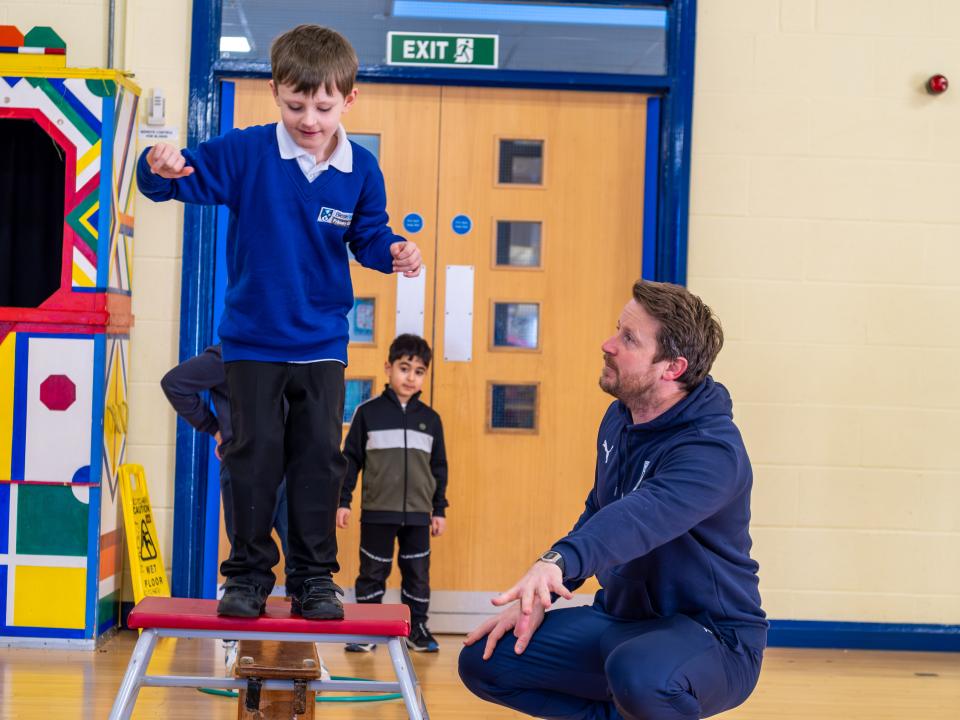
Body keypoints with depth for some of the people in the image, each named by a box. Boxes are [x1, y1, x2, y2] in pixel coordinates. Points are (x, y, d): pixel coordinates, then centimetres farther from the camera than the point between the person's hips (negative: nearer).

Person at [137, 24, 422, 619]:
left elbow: (367, 235, 7)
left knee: (320, 458, 3)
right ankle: (249, 575, 13)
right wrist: (161, 168, -33)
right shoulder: (247, 153, -9)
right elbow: (190, 176, -10)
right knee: (255, 456, 2)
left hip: (322, 342, 2)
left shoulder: (361, 170, -3)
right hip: (253, 340, -1)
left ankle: (314, 578, 13)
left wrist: (394, 251, -14)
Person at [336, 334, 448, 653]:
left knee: (417, 574, 7)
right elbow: (351, 459, 2)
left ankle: (418, 629, 17)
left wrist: (439, 510, 9)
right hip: (377, 512, -2)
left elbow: (439, 467, 11)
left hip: (418, 513, 2)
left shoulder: (430, 418, 7)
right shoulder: (368, 412, -1)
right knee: (372, 573, 4)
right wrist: (343, 501, -2)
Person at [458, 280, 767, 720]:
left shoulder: (713, 450, -25)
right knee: (483, 660, -3)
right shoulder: (619, 419, 3)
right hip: (620, 616, 8)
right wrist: (539, 595, 4)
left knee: (637, 674, -42)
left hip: (711, 635, -8)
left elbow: (639, 517, -44)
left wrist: (558, 561, -61)